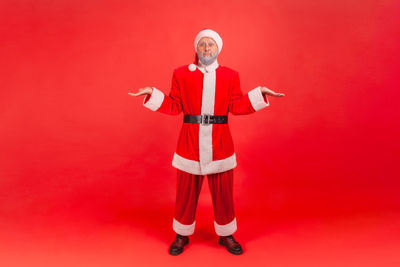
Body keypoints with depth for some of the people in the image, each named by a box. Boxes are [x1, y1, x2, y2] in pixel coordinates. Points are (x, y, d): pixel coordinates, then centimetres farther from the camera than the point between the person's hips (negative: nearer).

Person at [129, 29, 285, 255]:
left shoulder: (230, 75, 8)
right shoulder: (181, 74, 6)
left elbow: (237, 107, 2)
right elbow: (174, 107, 4)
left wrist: (259, 93, -8)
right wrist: (152, 94, -8)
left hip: (220, 143, 1)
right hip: (190, 143, 0)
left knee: (223, 192, 9)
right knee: (186, 191, 9)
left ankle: (226, 236, 30)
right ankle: (182, 236, 29)